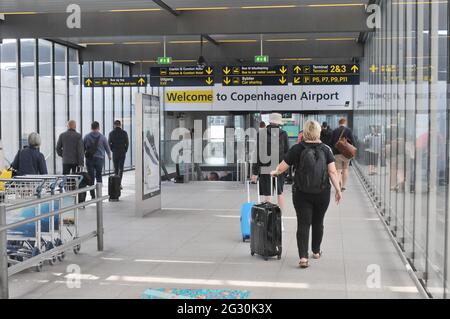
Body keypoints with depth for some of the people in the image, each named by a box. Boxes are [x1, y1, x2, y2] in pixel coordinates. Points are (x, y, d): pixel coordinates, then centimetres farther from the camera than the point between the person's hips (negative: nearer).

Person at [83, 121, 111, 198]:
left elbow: (82, 148, 3)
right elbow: (107, 148, 8)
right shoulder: (102, 137, -2)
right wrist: (109, 155, 27)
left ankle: (93, 195, 0)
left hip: (89, 159, 0)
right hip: (99, 159, 0)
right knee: (99, 177, 14)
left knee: (91, 178, 3)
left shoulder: (86, 137, -1)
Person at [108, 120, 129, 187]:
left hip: (115, 153, 1)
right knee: (121, 168, 0)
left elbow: (109, 143, -4)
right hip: (122, 153, -1)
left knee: (115, 168, 14)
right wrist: (125, 150, 7)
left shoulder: (111, 133, -3)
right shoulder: (124, 133, -4)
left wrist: (113, 150, 8)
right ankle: (119, 183, -12)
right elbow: (127, 143, -4)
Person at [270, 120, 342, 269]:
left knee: (303, 224, -1)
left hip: (302, 194, -2)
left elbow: (282, 168, -2)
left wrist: (275, 172, 18)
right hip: (322, 194, 2)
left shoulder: (297, 149, -6)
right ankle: (316, 251, 34)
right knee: (318, 222, 18)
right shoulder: (326, 149, -2)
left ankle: (303, 257, -12)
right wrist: (338, 190, -1)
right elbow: (332, 172, -7)